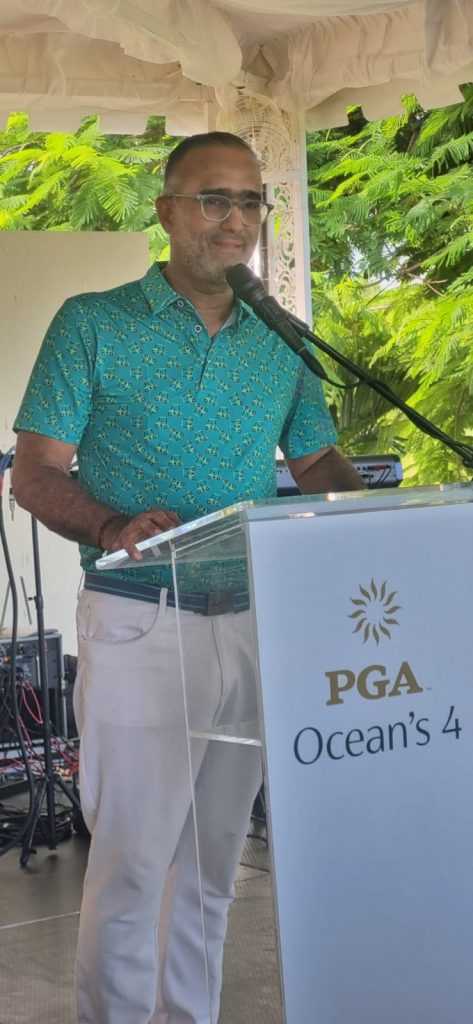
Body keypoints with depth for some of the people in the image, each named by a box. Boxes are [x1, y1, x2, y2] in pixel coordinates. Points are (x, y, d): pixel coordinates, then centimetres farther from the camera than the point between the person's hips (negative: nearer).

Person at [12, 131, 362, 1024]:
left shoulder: (281, 346, 11)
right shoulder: (93, 325, -1)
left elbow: (317, 463, 18)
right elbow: (35, 472, -3)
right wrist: (115, 530, -23)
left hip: (253, 623, 4)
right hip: (140, 622, -4)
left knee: (214, 858, 12)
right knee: (133, 859, -4)